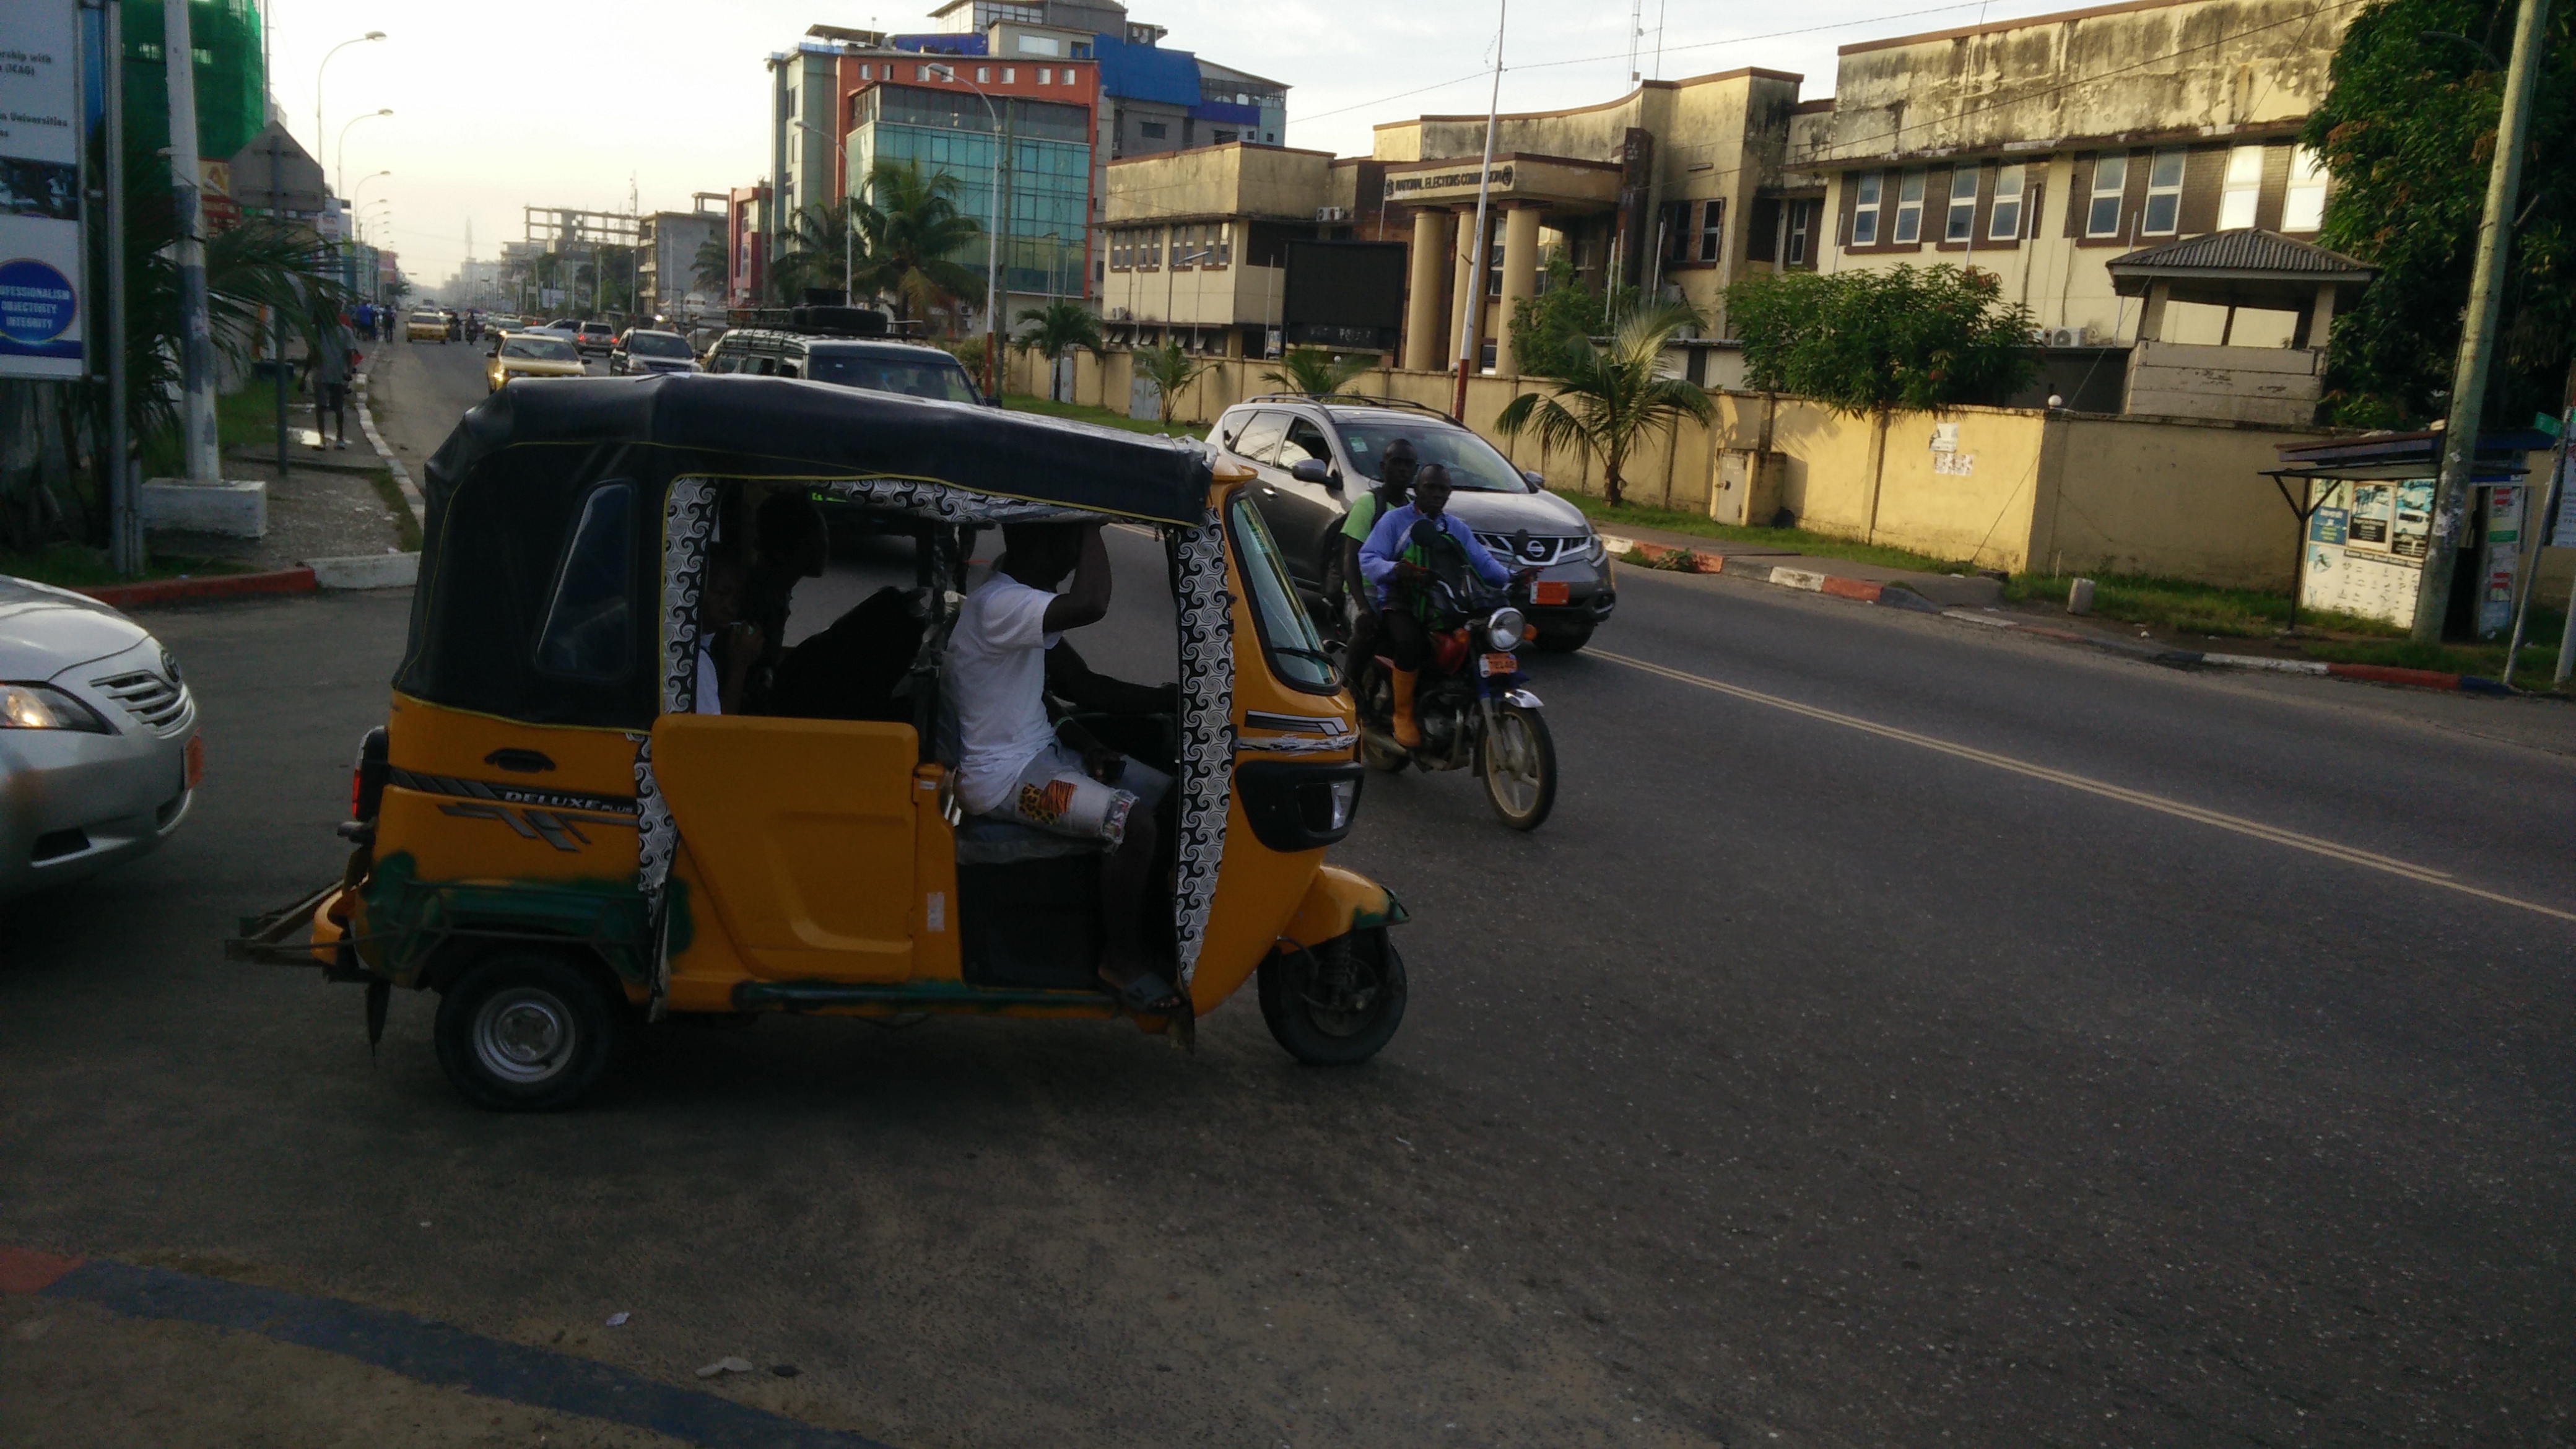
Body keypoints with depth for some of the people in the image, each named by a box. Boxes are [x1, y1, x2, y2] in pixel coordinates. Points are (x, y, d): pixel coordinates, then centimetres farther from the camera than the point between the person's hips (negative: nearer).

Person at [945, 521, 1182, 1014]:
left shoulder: (1022, 595, 9)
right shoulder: (1000, 605, -25)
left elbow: (1073, 680, 13)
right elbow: (1092, 605, -42)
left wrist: (1165, 696, 4)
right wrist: (1092, 526, -27)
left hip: (1041, 748, 10)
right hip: (1003, 776, -10)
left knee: (1170, 797, 4)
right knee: (1134, 823, -26)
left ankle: (1150, 922, 16)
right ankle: (1121, 958, -7)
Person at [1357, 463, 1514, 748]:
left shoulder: (1457, 528, 23)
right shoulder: (1395, 520, 5)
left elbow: (1482, 561, 11)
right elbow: (1367, 558, -9)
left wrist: (1510, 577, -10)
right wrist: (1394, 569, -31)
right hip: (1401, 605, -5)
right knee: (1410, 641, -36)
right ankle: (1403, 714, -19)